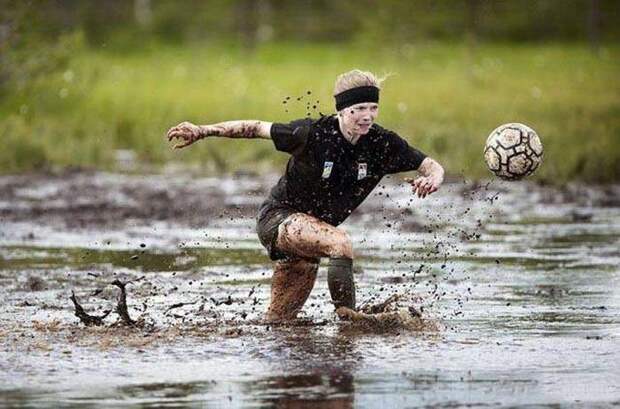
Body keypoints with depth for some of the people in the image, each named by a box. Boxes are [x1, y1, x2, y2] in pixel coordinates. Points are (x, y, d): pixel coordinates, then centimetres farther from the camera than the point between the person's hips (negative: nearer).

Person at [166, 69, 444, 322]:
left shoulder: (382, 144, -10)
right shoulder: (314, 134, -21)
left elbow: (431, 166, -3)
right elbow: (257, 128, -10)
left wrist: (432, 179, -27)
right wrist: (203, 131, -14)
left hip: (312, 228, 6)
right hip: (278, 217, -6)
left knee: (280, 318, 9)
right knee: (340, 244, -33)